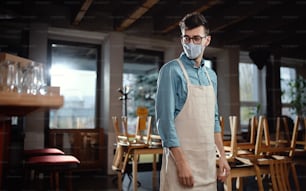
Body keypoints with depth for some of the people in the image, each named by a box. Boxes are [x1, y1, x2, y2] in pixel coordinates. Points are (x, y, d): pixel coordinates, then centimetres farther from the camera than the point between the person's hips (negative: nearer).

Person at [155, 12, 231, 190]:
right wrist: (181, 162, -18)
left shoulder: (211, 75, 10)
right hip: (181, 157, -6)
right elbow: (165, 120, -15)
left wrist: (222, 155, 10)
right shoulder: (172, 70, -10)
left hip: (208, 160, 6)